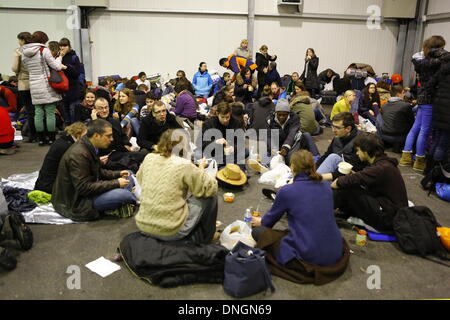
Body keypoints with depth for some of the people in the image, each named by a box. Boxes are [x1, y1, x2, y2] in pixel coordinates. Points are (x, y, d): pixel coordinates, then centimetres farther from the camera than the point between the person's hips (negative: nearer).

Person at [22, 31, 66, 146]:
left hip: (34, 87, 5)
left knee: (38, 113, 8)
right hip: (47, 86, -5)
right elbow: (56, 66, -9)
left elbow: (29, 68, 14)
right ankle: (51, 139, 5)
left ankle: (41, 139, 13)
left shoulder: (25, 53, 10)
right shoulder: (44, 50, -9)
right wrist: (59, 58, 12)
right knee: (50, 113, 1)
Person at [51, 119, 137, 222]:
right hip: (75, 202, -10)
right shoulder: (79, 154, -27)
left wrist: (117, 174, 2)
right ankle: (135, 200, 5)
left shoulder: (89, 148, 3)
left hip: (84, 189, 10)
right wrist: (115, 183, -24)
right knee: (123, 194, -26)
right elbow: (84, 188, -28)